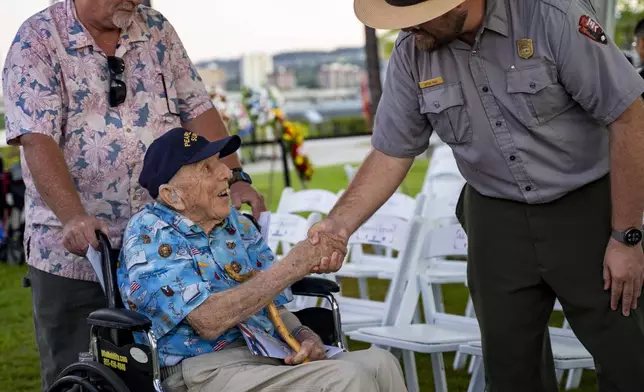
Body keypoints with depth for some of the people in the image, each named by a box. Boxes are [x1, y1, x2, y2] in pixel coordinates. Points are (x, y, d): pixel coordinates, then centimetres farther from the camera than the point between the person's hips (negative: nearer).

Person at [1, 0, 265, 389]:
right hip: (75, 251, -4)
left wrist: (235, 177, -6)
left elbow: (198, 109, 8)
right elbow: (37, 140, -17)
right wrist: (73, 216, -31)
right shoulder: (38, 40, -6)